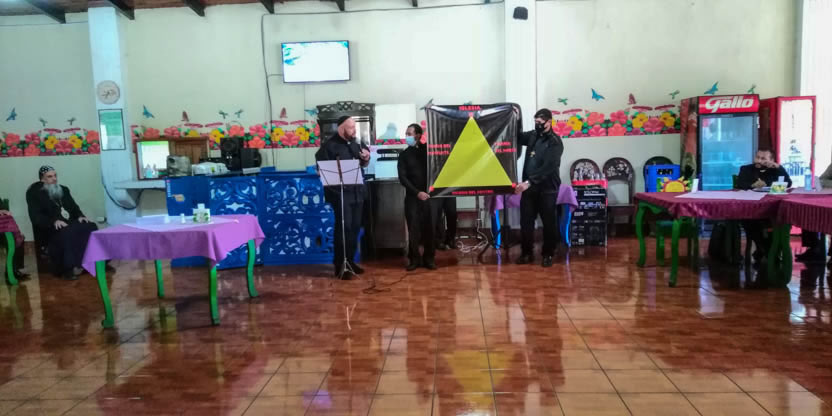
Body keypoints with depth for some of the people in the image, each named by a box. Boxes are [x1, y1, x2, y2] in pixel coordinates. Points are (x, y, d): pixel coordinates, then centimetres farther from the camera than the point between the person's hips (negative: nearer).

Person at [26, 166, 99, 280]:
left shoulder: (63, 189, 21)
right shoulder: (34, 193, 2)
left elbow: (74, 207, 22)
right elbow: (35, 216, -10)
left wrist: (80, 216, -3)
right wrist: (54, 221, -27)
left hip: (70, 224, 6)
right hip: (50, 229, -6)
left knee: (90, 227, -23)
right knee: (66, 233, -38)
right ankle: (69, 268, -35)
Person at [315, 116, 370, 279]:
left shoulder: (354, 143, 15)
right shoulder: (329, 145, -8)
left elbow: (362, 165, 25)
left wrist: (366, 159, 4)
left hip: (357, 192, 7)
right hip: (340, 193, -7)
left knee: (355, 227, 11)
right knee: (343, 227, -9)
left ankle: (350, 260, 23)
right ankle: (340, 265, -3)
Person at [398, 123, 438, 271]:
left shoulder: (429, 149, 8)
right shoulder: (404, 155, 8)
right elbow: (402, 178, -1)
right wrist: (417, 192, -10)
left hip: (430, 195, 0)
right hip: (412, 196, 0)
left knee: (430, 227, 0)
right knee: (413, 228, -2)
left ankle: (429, 258, 11)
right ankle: (414, 258, 8)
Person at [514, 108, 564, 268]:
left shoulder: (555, 142, -11)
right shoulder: (532, 136, 9)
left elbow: (548, 167, -20)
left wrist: (528, 182, -27)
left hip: (547, 189, -5)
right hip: (529, 187, 5)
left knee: (549, 223, 3)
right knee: (526, 222, 6)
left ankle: (547, 254, 15)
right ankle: (527, 253, 18)